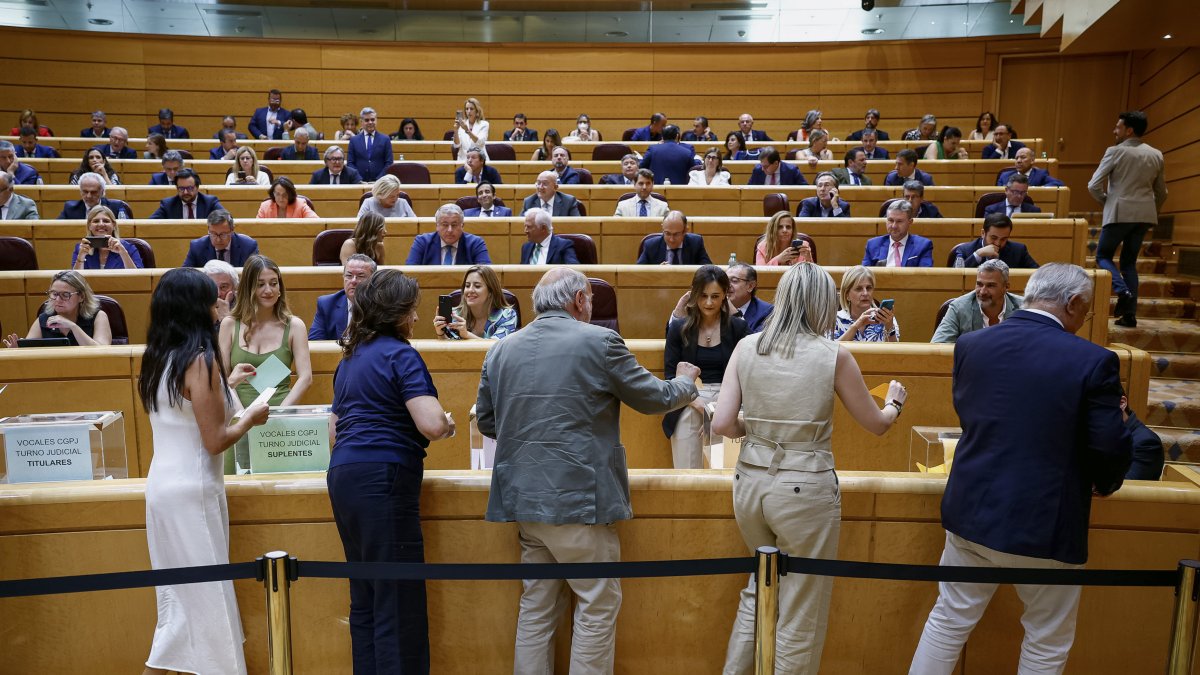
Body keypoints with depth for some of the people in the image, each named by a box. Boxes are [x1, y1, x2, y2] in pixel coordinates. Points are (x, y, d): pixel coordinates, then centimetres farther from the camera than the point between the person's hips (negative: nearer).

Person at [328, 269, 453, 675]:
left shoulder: (350, 358, 18)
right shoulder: (400, 355, -8)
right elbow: (432, 425, -19)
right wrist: (448, 424, 2)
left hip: (343, 476, 9)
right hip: (384, 477, -9)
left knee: (365, 601, 15)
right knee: (399, 603, -3)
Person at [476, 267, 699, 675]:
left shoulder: (501, 350, 6)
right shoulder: (599, 342, -9)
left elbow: (486, 422, 13)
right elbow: (654, 399, 0)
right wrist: (685, 382, 21)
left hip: (524, 500, 6)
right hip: (579, 499, -6)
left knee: (536, 608, 17)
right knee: (598, 607, 9)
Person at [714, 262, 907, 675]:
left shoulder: (746, 347, -2)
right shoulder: (834, 356, -8)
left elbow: (722, 425, -7)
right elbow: (877, 425, 4)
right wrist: (895, 401, 25)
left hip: (750, 482, 4)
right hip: (805, 489, -4)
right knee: (800, 619, 13)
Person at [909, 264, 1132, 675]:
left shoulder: (971, 344, -2)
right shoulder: (1093, 361, -15)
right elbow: (1110, 448, -10)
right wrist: (1103, 485, 12)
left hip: (972, 510, 4)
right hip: (1046, 524, -3)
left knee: (949, 620, 18)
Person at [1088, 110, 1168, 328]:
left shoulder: (1115, 151, -8)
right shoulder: (1156, 155, 8)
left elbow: (1093, 185, -10)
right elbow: (1161, 193, 14)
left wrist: (1107, 200, 8)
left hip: (1119, 213, -5)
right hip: (1144, 215, 5)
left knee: (1103, 255, 10)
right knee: (1129, 261, 13)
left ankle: (1122, 290, -16)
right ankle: (1130, 314, 7)